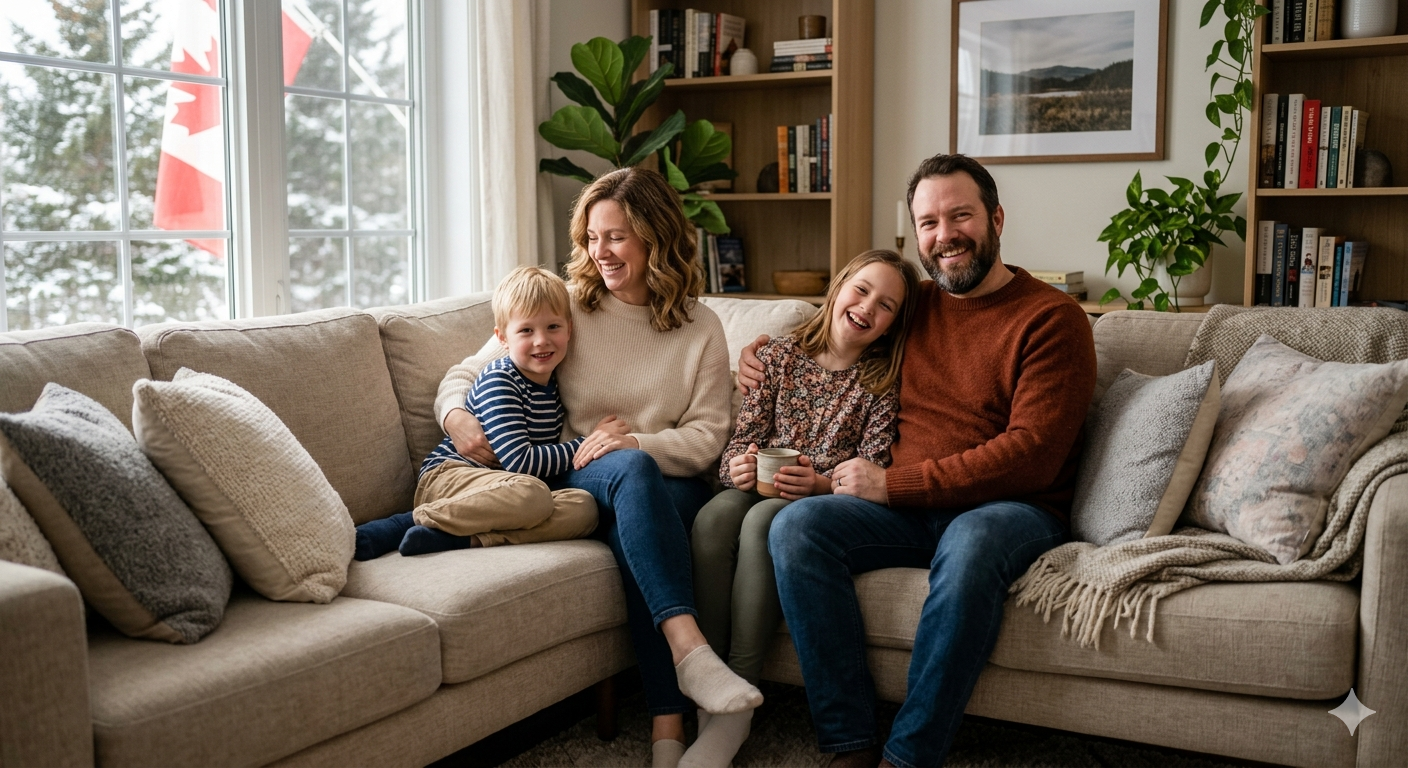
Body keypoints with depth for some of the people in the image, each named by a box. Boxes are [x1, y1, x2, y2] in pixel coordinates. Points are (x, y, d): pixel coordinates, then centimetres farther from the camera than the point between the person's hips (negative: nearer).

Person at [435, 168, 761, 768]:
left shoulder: (700, 328, 10)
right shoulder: (566, 306, 9)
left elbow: (707, 436, 3)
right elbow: (463, 375, 11)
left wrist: (635, 441, -16)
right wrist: (455, 415, -13)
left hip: (667, 486, 1)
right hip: (572, 479, 0)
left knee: (636, 537, -36)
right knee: (632, 471, -36)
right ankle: (689, 650, -47)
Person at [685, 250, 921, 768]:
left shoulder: (884, 380, 3)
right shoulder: (781, 356, 11)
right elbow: (743, 434, 7)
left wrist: (819, 483, -24)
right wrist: (737, 465, -16)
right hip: (761, 485, 3)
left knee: (761, 522, -36)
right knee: (713, 518, -33)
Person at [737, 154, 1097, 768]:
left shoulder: (1052, 318, -3)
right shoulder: (913, 304, 15)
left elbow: (1030, 455, -14)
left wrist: (894, 483, -15)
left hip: (1010, 508, -5)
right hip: (905, 509, 5)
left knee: (970, 545, -39)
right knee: (795, 526, -22)